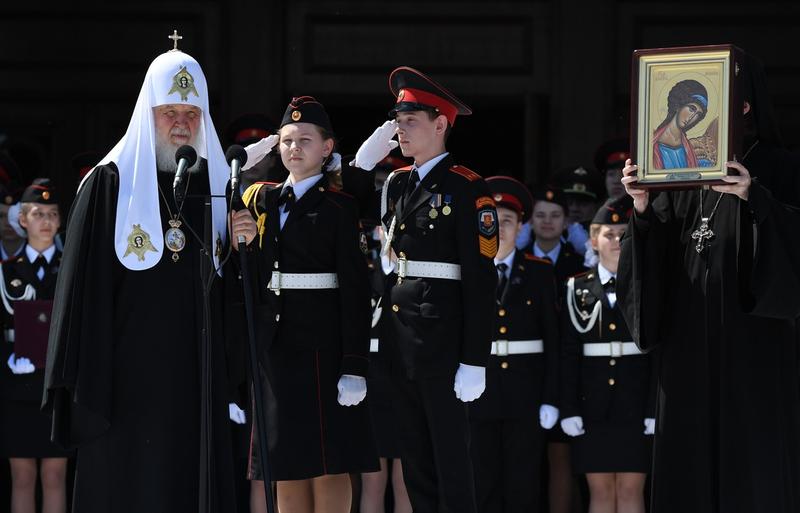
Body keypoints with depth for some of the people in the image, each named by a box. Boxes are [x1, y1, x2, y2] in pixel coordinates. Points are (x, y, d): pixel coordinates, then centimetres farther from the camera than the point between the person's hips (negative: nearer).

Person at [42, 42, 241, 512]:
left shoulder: (216, 182, 12)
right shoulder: (111, 181, -2)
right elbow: (85, 284, -6)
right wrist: (85, 380, -11)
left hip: (198, 364, 4)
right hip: (132, 364, -4)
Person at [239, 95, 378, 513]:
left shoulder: (339, 207, -3)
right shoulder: (261, 199, 12)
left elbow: (355, 290, -8)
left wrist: (354, 367, -14)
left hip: (321, 343, -6)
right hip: (274, 344, 6)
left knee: (328, 462, -4)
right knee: (286, 464, 7)